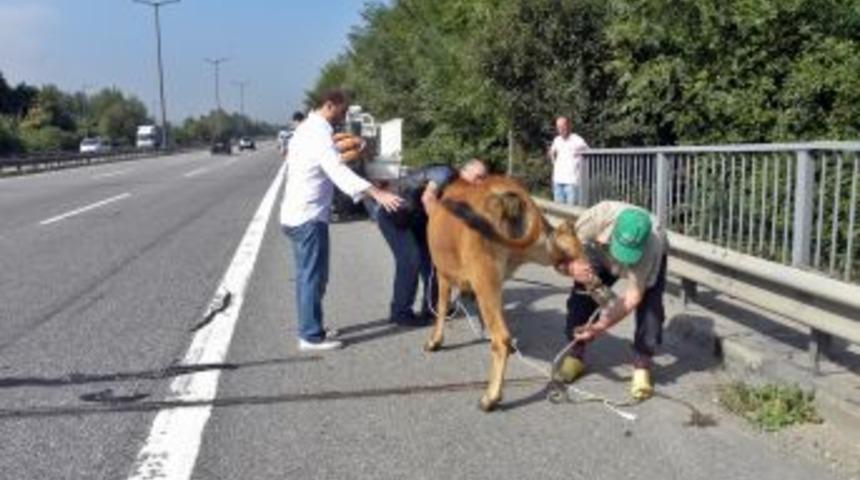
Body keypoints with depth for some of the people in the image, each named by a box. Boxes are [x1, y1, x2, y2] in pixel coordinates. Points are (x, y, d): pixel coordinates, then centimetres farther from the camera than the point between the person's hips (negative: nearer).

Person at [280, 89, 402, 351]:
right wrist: (377, 193, -42)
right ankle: (311, 335, 3)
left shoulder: (307, 128, 16)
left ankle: (309, 328, 27)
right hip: (309, 215, -10)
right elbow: (338, 171, -32)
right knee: (313, 277, -4)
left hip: (297, 213, 10)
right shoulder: (319, 133, -18)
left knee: (308, 276, 17)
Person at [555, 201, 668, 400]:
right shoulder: (597, 218, -43)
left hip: (651, 258, -2)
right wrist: (572, 267, -58)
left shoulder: (651, 248, -44)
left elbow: (633, 296, -38)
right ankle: (576, 355, 7)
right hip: (602, 255, 2)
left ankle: (642, 367, -6)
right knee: (581, 296, -13)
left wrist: (600, 326, -45)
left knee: (650, 307, -22)